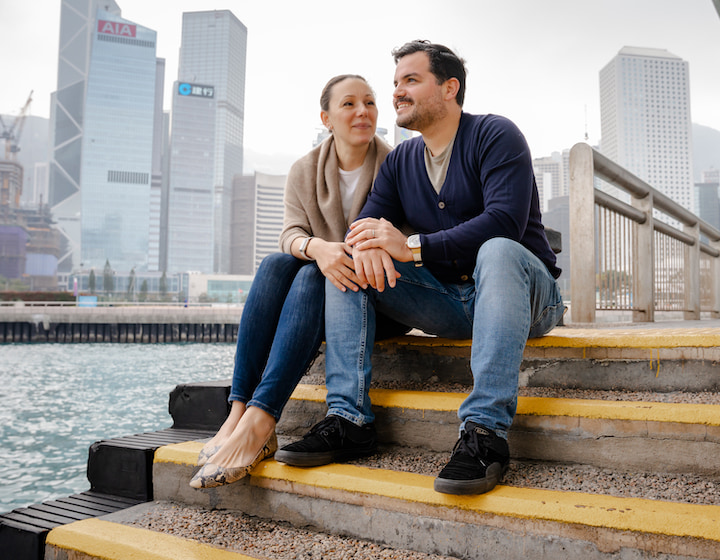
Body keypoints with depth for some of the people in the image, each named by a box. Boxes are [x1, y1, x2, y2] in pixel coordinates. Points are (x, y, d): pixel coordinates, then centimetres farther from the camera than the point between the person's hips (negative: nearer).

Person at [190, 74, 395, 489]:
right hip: (319, 292, 3)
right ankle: (239, 412, -33)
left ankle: (259, 422, -40)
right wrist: (316, 247, -30)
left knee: (311, 278, -32)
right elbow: (291, 234, -6)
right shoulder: (304, 171, 7)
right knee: (275, 264, -27)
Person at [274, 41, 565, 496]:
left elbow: (504, 222, -22)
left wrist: (412, 246, -28)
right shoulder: (401, 161, 12)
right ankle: (349, 417, -16)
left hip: (525, 294, -5)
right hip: (447, 303, 5)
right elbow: (367, 223, 3)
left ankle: (485, 431, -40)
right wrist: (367, 244, -24)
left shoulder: (495, 135, -7)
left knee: (497, 251, -38)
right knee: (348, 261, -9)